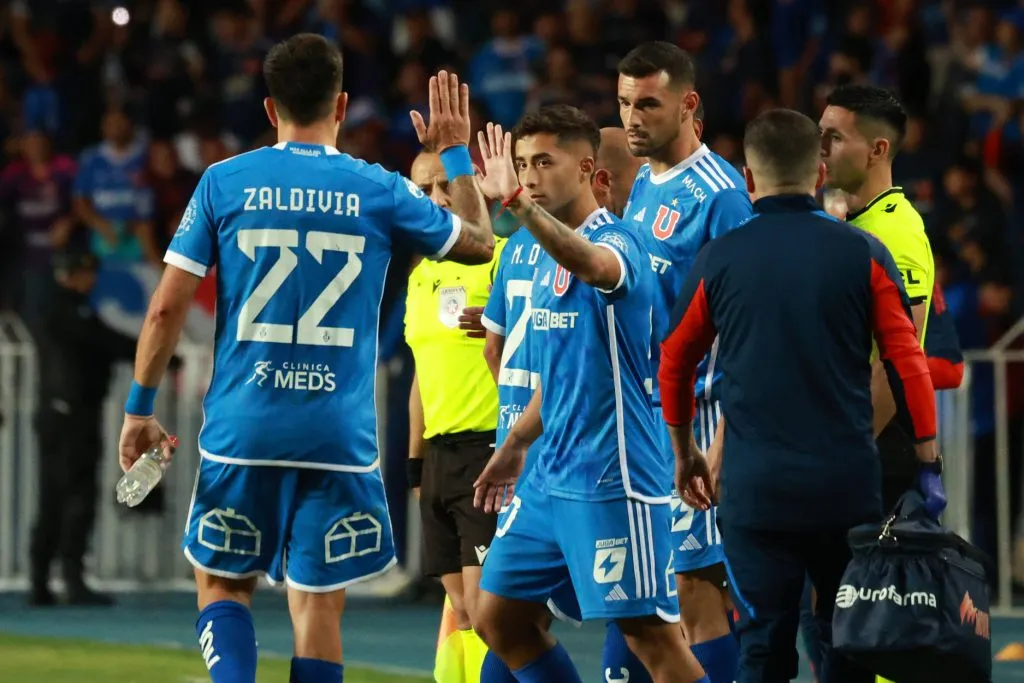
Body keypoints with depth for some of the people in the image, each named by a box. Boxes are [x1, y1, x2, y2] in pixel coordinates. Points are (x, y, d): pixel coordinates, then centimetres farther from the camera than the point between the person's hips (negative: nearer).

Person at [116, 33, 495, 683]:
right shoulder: (379, 191, 1)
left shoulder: (223, 183, 1)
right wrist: (456, 154, 31)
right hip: (339, 435, 0)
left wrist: (139, 408, 9)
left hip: (241, 429, 0)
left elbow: (168, 306, -1)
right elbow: (479, 243, 17)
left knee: (223, 583, 16)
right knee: (319, 604, 5)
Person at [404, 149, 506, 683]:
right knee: (460, 609, 8)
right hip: (439, 454, 8)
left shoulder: (499, 260, -8)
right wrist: (416, 462, 21)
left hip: (489, 450, -8)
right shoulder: (420, 274, 17)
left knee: (482, 605, -13)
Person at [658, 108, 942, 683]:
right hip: (848, 485, 0)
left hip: (754, 488, 0)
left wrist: (685, 454, 27)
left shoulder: (719, 260, 2)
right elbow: (909, 365, -3)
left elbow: (675, 362, 13)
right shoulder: (863, 254, -1)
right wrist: (928, 463, 6)